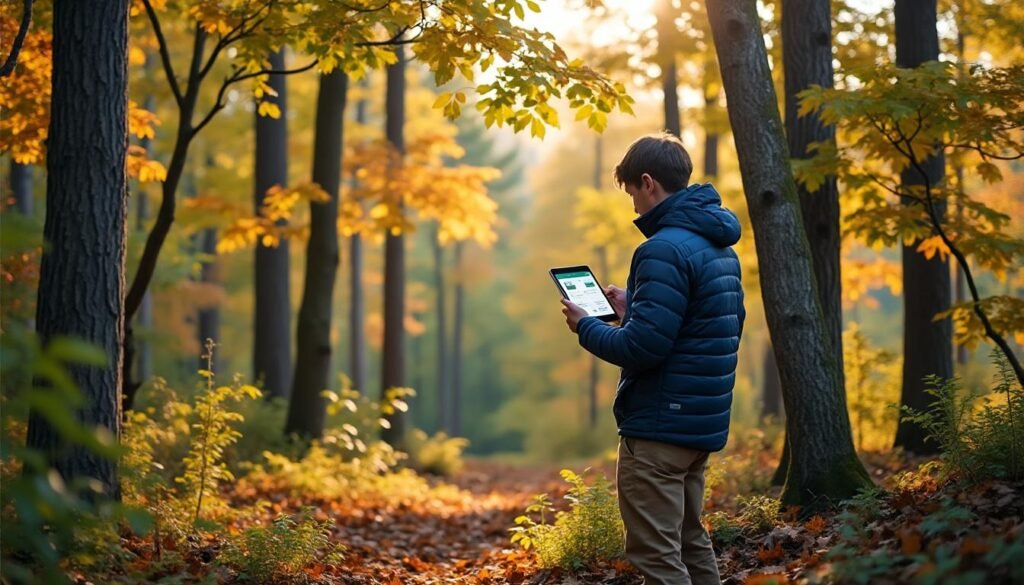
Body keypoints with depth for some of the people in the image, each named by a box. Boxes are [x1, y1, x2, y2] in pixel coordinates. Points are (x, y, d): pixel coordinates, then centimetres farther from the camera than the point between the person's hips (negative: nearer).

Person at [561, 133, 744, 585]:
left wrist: (586, 327, -6)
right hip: (703, 422, 10)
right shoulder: (721, 247, 13)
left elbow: (642, 347, -23)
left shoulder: (664, 249, -18)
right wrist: (633, 307, 16)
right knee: (689, 543, 19)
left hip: (659, 426, -10)